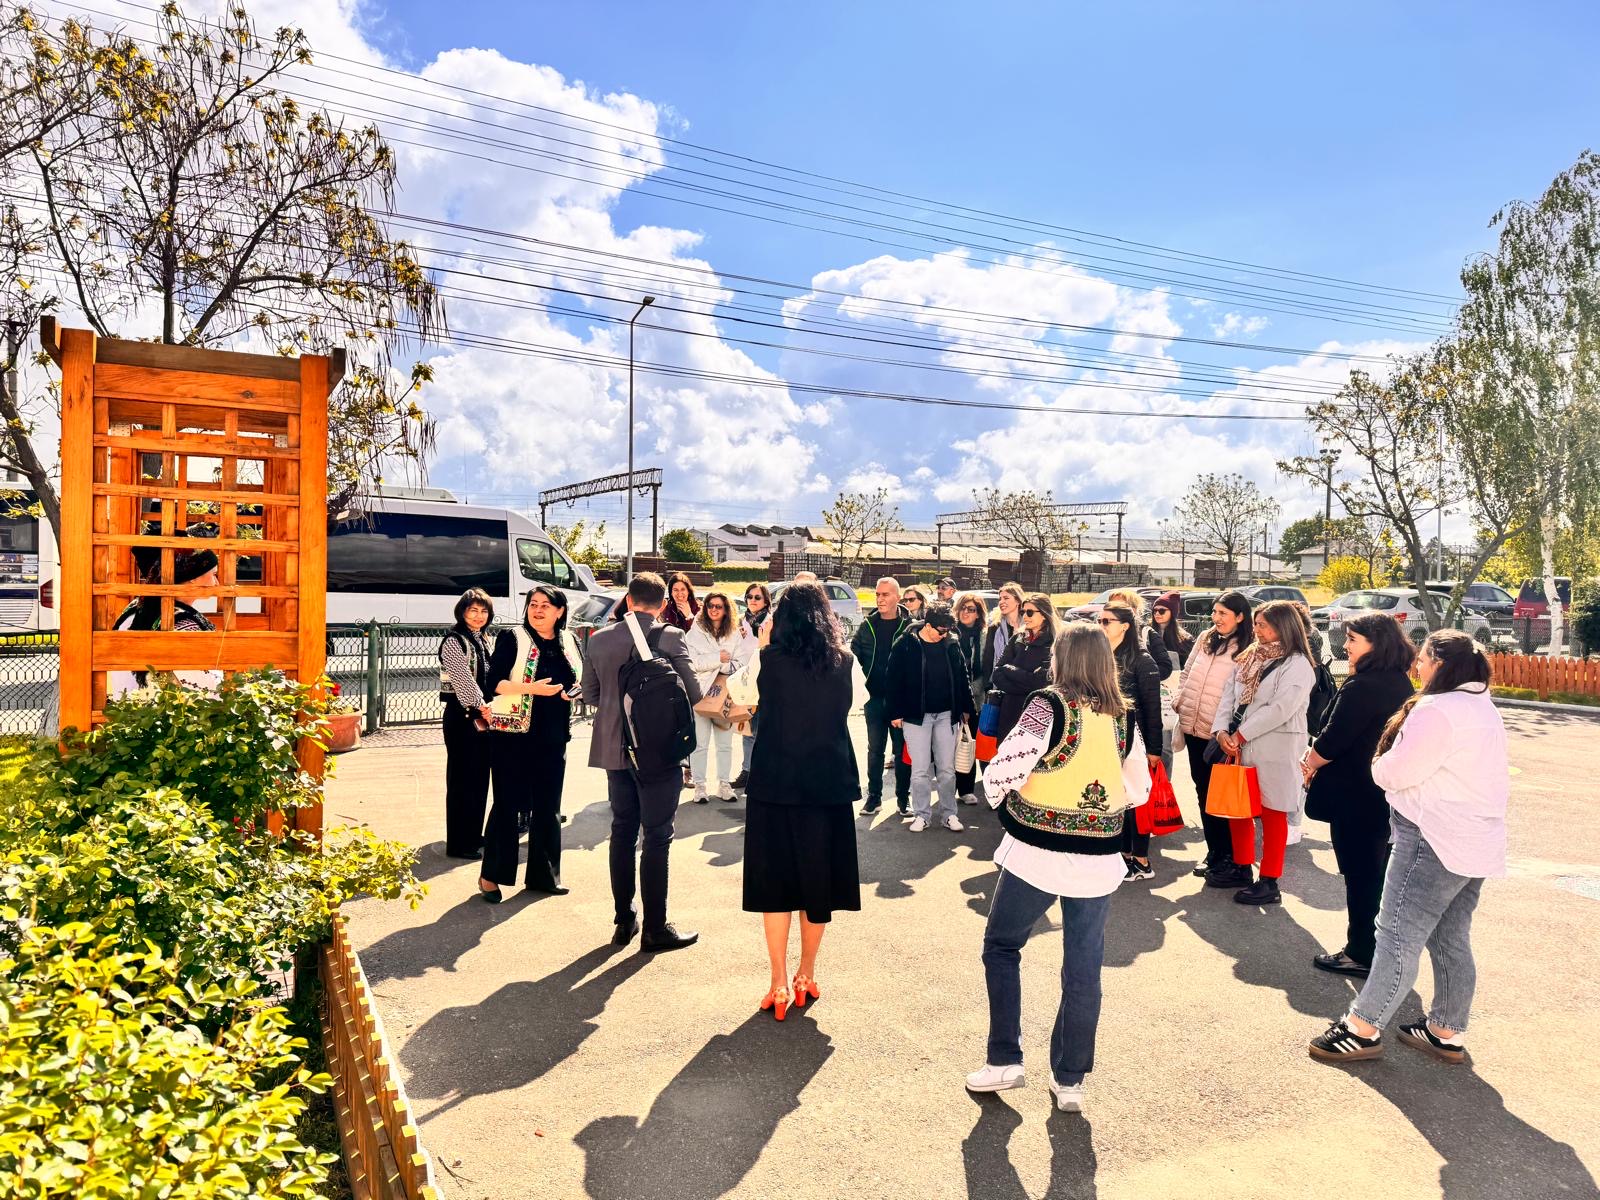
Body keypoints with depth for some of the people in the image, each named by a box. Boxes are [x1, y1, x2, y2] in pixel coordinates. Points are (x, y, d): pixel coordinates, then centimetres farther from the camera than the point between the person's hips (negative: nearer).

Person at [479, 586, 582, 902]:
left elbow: (582, 678, 19)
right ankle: (491, 875, 14)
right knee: (507, 804, 1)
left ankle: (543, 875, 23)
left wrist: (576, 689, -3)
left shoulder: (569, 642, 9)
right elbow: (494, 682, -10)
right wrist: (532, 688, -22)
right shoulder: (512, 638, -5)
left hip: (553, 736, 5)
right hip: (513, 734, -5)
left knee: (548, 806, 11)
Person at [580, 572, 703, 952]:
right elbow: (693, 694, -10)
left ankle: (624, 921, 23)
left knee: (622, 832, 15)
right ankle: (655, 928, 9)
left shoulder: (599, 639, 1)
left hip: (614, 749, 5)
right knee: (657, 837, 3)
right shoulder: (669, 637, -13)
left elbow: (589, 693, 9)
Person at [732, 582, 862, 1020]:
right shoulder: (844, 662, -4)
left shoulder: (770, 660, -10)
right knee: (818, 879, 15)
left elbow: (735, 691, 7)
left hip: (775, 783, -2)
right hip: (829, 785, 2)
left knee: (775, 883, 9)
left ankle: (780, 985, 12)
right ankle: (806, 976, 26)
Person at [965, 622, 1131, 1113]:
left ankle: (1004, 1061, 16)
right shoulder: (1120, 717, 2)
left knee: (1001, 947, 14)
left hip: (1038, 852, -5)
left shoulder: (1050, 705, -15)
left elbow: (1004, 770, -19)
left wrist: (998, 798, 0)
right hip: (1099, 858, 5)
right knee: (1083, 969, 11)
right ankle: (1070, 1080, 21)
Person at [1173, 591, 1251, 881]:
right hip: (1193, 726, 6)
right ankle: (1214, 851, 26)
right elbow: (1187, 673, 16)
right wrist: (1180, 700, 6)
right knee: (1203, 789, 13)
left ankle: (1229, 855, 16)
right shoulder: (1205, 639, 7)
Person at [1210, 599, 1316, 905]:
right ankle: (1242, 868, 31)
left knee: (1272, 814, 2)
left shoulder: (1297, 665, -10)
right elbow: (1229, 696, 9)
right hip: (1241, 749, 7)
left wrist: (1241, 735, -17)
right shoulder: (1250, 659, 14)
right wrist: (1222, 730, -7)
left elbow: (1281, 708, -19)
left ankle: (1269, 883, 12)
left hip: (1275, 752, -7)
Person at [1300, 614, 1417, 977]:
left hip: (1356, 797, -9)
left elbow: (1332, 740, -21)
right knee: (1381, 873, 19)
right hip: (1389, 795, 9)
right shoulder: (1401, 685, 8)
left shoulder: (1362, 686, -22)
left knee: (1359, 876, 2)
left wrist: (1309, 763, -1)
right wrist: (1317, 758, 10)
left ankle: (1362, 954, 12)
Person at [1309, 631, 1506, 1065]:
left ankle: (1362, 1029, 1)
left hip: (1435, 842, -10)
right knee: (1452, 941, 16)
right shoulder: (1483, 708, 14)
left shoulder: (1438, 710, -19)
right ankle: (1447, 1033, 25)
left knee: (1399, 935, -5)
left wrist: (1378, 765, 4)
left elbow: (1396, 773, -20)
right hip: (1477, 845, 10)